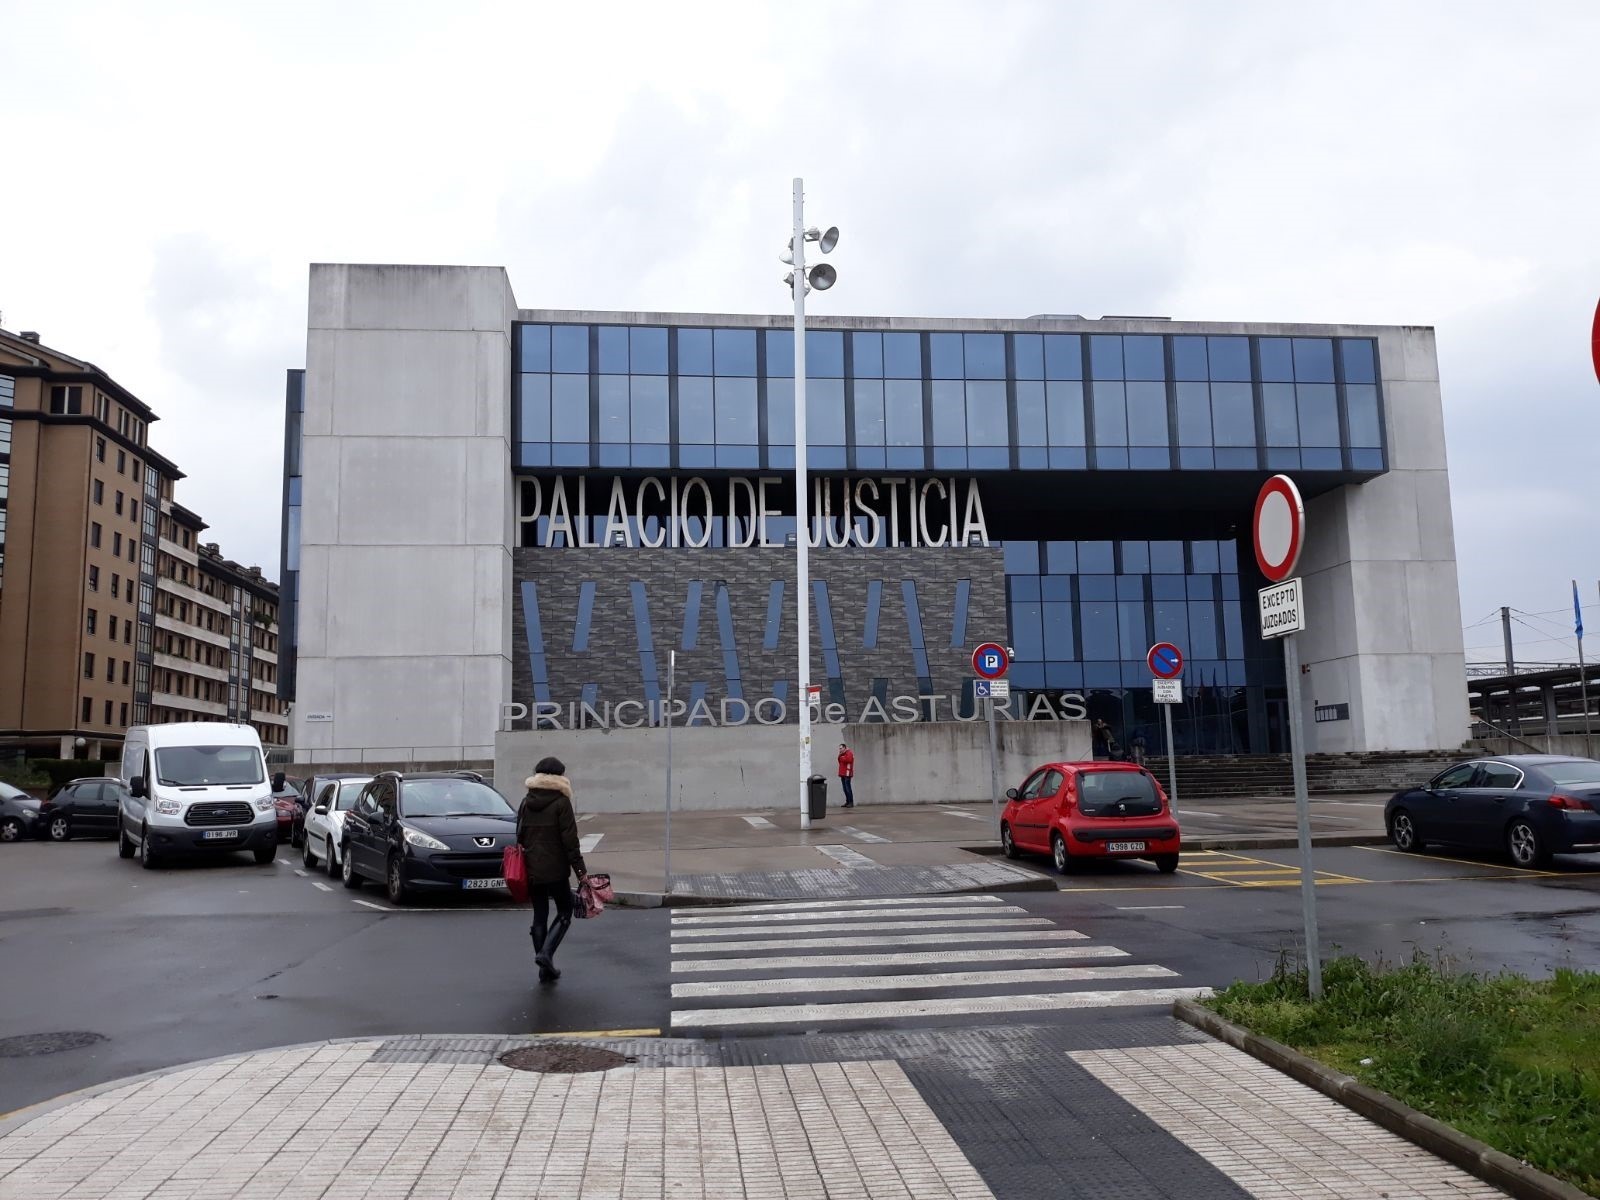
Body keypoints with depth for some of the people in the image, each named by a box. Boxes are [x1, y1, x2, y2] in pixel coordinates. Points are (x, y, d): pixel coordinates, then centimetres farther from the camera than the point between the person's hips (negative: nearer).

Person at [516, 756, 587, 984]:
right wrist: (580, 870, -9)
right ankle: (546, 953, -11)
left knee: (539, 916, 12)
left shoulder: (526, 803, 7)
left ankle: (545, 969, 13)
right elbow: (570, 840, -12)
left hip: (531, 869, 5)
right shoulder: (561, 803, -10)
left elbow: (519, 837, 11)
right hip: (555, 869, -5)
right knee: (564, 913, 9)